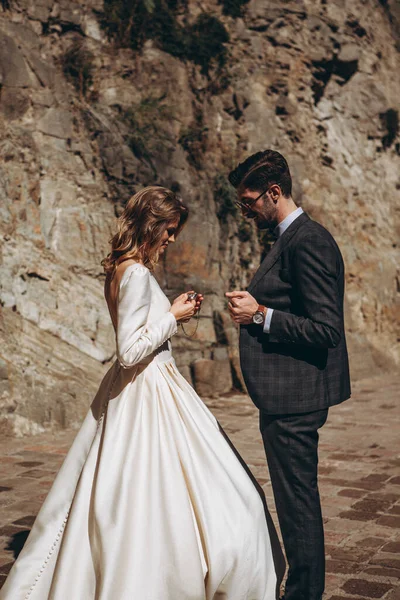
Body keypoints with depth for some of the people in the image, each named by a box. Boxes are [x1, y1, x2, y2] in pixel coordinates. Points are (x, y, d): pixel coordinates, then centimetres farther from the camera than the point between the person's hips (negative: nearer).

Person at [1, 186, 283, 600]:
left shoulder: (121, 269, 11)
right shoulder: (137, 273, -19)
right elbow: (131, 351, -23)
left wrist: (172, 313, 11)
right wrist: (172, 317, -12)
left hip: (133, 391, 10)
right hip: (149, 392, -10)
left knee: (119, 499, 18)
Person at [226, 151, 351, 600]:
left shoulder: (308, 241, -17)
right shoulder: (289, 239, 15)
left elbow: (325, 329, -23)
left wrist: (261, 315, -19)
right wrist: (254, 307, 6)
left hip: (293, 397, -11)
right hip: (285, 394, 11)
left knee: (297, 499, 0)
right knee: (295, 497, 19)